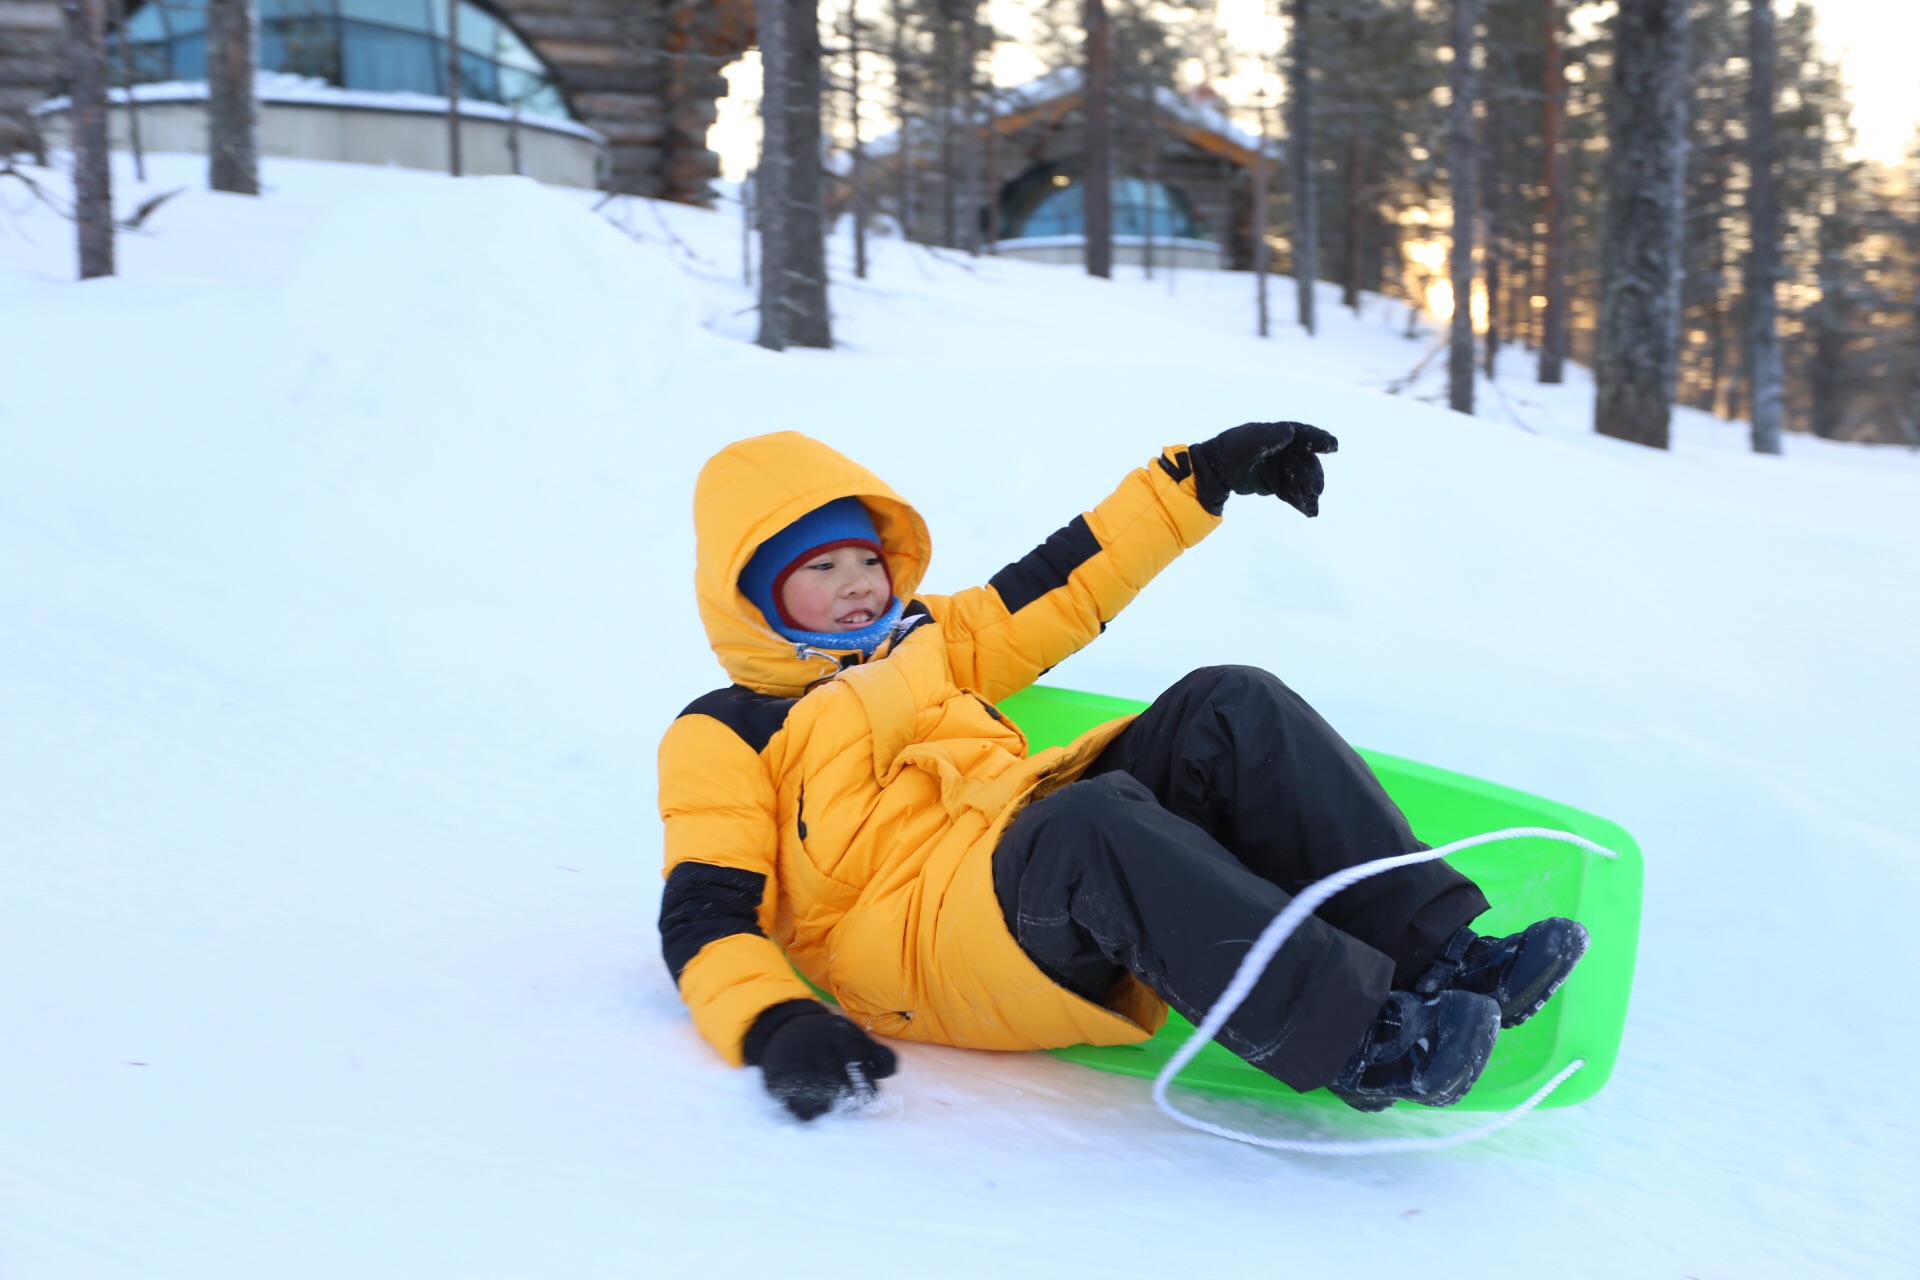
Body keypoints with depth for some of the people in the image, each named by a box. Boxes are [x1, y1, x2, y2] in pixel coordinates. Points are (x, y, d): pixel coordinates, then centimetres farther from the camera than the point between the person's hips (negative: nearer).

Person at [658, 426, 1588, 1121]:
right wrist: (775, 1030, -22)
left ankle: (1433, 951, -22)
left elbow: (1070, 586, 28)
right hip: (928, 943, -7)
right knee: (1096, 817, -37)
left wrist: (1202, 475, 23)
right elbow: (705, 919, -1)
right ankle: (1355, 1040, -40)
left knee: (1229, 709, -13)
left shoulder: (921, 642, 28)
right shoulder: (721, 739, 10)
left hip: (1070, 875, 7)